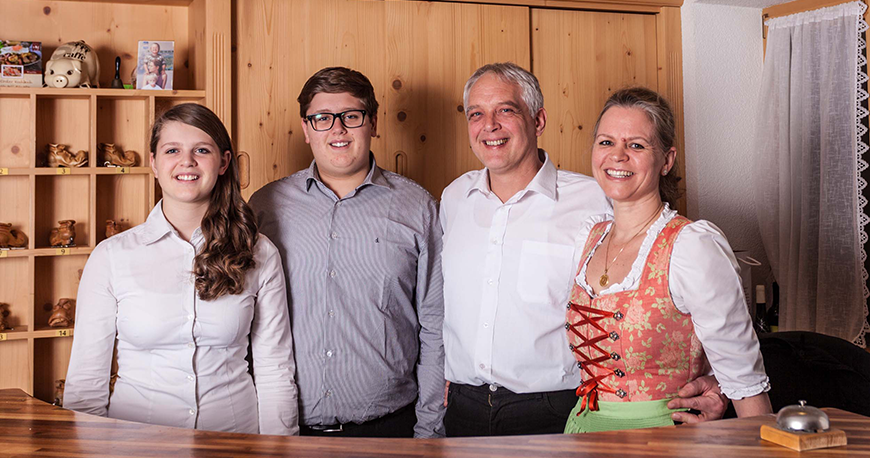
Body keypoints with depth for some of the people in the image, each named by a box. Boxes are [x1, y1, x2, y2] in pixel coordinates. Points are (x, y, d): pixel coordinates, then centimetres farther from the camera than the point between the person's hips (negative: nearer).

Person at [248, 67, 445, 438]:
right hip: (288, 426, 1)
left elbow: (435, 327, 2)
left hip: (387, 424, -1)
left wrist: (429, 431, -1)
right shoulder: (266, 205, 4)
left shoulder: (417, 207, 2)